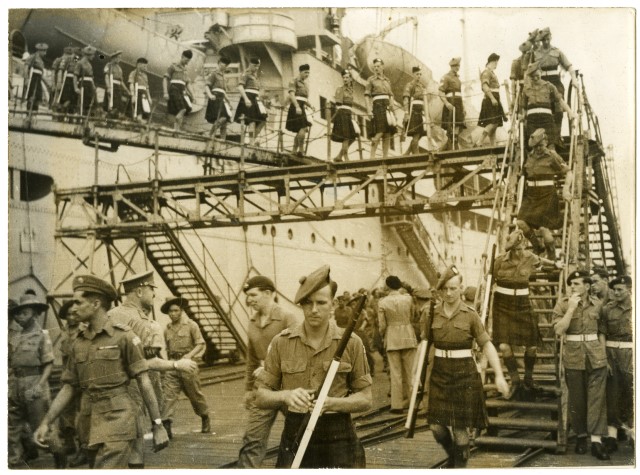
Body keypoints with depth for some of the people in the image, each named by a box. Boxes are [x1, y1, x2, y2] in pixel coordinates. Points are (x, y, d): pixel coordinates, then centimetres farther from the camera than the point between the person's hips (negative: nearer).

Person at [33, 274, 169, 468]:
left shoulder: (123, 336, -6)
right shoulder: (79, 343, 12)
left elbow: (144, 382, -6)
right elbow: (69, 387, 14)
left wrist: (158, 425, -8)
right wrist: (46, 422, 4)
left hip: (117, 419, -6)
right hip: (91, 423, 6)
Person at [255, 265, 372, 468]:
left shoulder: (351, 343, -2)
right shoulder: (282, 342, 0)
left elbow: (365, 399, 2)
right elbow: (261, 397, 3)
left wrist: (331, 403, -18)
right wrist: (285, 395, -19)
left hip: (338, 438, 0)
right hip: (295, 436, 1)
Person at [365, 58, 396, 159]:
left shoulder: (387, 80, 18)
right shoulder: (371, 80, 4)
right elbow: (367, 96, -3)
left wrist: (392, 109, 10)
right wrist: (369, 110, -14)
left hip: (387, 106, 6)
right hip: (378, 105, -6)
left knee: (388, 133, 0)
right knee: (379, 132, -17)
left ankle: (385, 157, 2)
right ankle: (372, 156, -15)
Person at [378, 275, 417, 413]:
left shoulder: (382, 302, -9)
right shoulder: (408, 298, -4)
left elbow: (382, 325, -6)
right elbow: (413, 316, 10)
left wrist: (383, 337, 12)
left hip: (392, 339, -1)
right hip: (408, 336, 2)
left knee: (395, 373, 3)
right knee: (410, 371, 11)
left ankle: (397, 405, 4)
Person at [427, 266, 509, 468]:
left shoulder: (470, 315, -5)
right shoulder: (433, 314, 2)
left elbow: (487, 345, -7)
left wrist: (499, 375, -15)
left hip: (464, 375, -2)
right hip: (440, 374, 3)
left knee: (461, 426, 2)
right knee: (436, 425, 2)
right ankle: (452, 455, 33)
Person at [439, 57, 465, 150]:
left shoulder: (457, 77, 23)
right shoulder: (446, 77, -2)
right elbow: (441, 92, -12)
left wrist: (463, 106, 22)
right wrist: (446, 103, -25)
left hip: (459, 104, 8)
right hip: (451, 105, -8)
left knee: (458, 126, 2)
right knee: (451, 127, -10)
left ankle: (455, 148, 3)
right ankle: (452, 148, -12)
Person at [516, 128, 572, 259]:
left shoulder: (552, 157, -6)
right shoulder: (530, 156, 9)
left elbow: (568, 172, -2)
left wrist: (566, 189, -14)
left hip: (546, 196, -5)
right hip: (531, 195, 5)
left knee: (543, 227, -9)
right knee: (521, 222, -10)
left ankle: (551, 257, 8)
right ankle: (537, 247, 12)